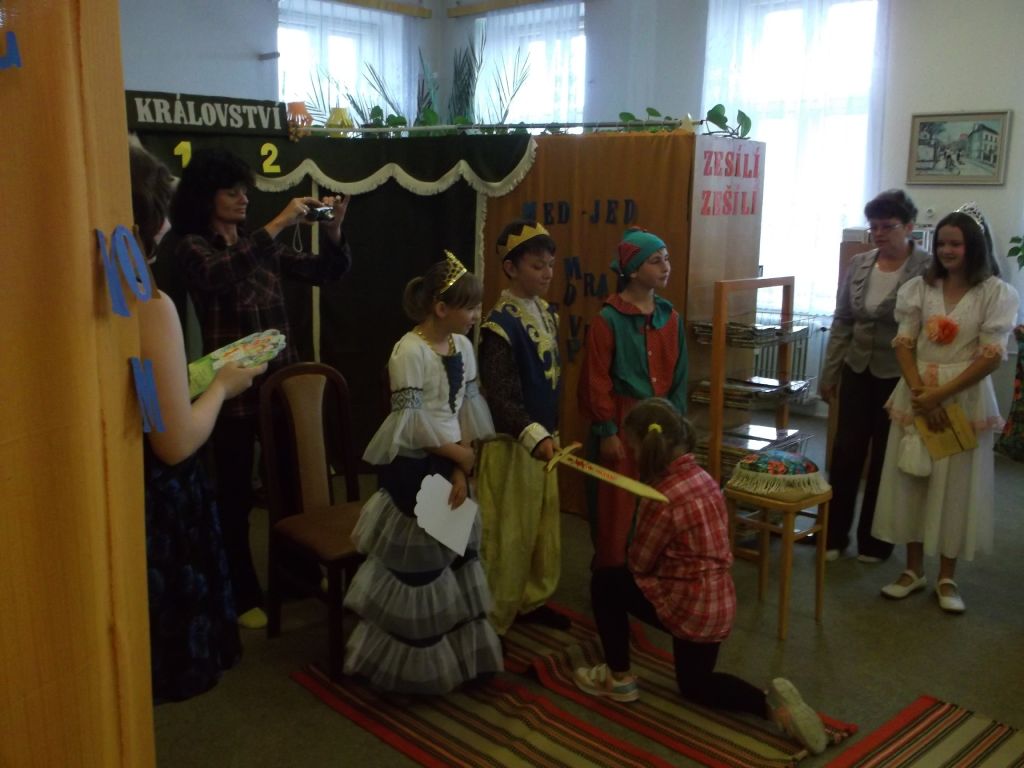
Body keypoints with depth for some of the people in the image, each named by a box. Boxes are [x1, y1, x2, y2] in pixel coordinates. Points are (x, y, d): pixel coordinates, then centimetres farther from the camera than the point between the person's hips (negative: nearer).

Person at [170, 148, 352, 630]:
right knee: (235, 495, 5)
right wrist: (278, 225, -28)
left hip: (282, 379, 5)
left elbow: (325, 272, 10)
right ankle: (243, 596, 20)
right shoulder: (194, 247, -5)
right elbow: (219, 275, -28)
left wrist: (332, 230, -9)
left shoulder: (262, 246, 10)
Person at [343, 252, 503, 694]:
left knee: (454, 555, 15)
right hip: (413, 468, -7)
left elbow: (468, 410, 3)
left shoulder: (463, 347, 3)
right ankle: (411, 664, 25)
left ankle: (457, 652, 32)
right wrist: (458, 454, -11)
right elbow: (409, 420, -20)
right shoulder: (410, 351, -18)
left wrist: (460, 470, -4)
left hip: (449, 465, 7)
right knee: (417, 564, 6)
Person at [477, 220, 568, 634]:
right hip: (511, 442, -8)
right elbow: (500, 396, -25)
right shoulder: (501, 324, -19)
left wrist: (549, 432, 16)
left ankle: (532, 600, 35)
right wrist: (534, 436, -36)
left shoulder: (547, 313, 7)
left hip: (541, 436, 8)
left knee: (543, 527, 18)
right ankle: (492, 619, 15)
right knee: (506, 532, 1)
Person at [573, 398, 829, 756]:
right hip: (719, 604, 9)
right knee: (695, 684, 28)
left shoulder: (662, 497, -25)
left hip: (688, 606, -9)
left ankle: (619, 679, 18)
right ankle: (770, 703, 6)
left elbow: (638, 563, -11)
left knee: (604, 582, 9)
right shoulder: (702, 476, 1)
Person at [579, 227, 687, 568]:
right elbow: (596, 382, -11)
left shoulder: (670, 318, 5)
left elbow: (678, 377, 11)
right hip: (622, 424, -5)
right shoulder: (608, 320, -13)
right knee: (617, 508, 4)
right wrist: (606, 431, -12)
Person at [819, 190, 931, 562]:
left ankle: (874, 540, 24)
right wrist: (829, 374, 7)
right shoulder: (858, 264, 3)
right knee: (845, 452, 6)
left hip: (900, 378, -4)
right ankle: (833, 534, 20)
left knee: (886, 459, 8)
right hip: (857, 373, 4)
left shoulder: (929, 268, -11)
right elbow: (841, 322, 7)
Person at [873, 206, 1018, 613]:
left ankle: (947, 578, 19)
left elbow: (991, 357, -11)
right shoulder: (920, 287, 4)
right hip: (917, 395, 3)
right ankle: (913, 569, 22)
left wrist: (941, 394, -17)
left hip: (965, 399, -3)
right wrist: (920, 393, -13)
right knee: (911, 480, 8)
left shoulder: (997, 293, -5)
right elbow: (904, 343, 0)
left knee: (956, 486, 4)